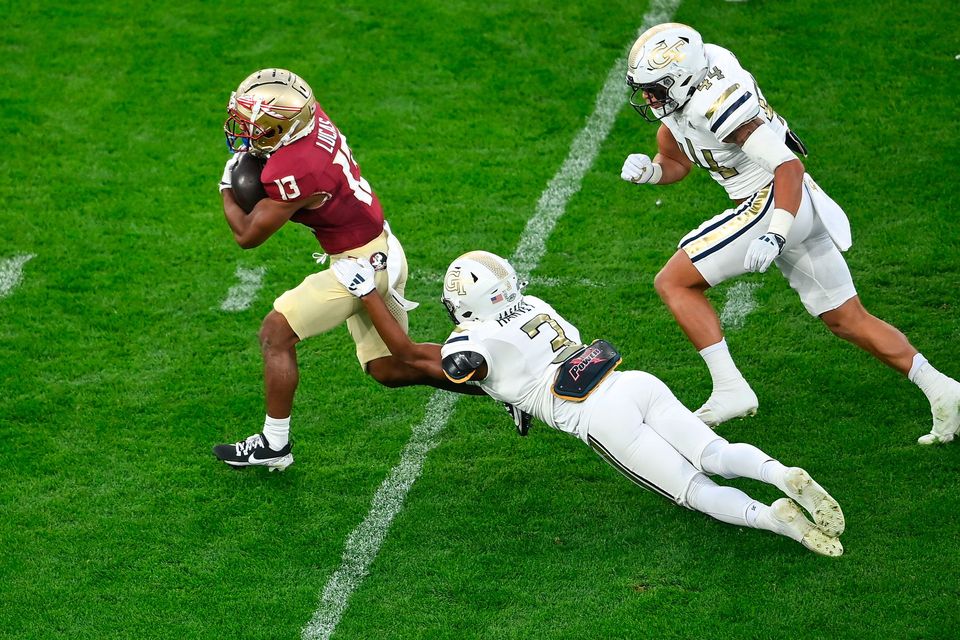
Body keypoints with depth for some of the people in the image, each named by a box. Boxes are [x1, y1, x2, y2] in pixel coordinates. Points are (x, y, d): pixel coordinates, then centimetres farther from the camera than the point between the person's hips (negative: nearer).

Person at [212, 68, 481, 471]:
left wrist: (227, 188, -1)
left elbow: (247, 236, -17)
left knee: (276, 333, -1)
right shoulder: (312, 117, -5)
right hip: (384, 251, 9)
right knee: (389, 369, 17)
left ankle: (274, 444, 8)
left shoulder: (294, 173, -29)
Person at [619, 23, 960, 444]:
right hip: (802, 212, 10)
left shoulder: (717, 103, -23)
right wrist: (646, 170, -4)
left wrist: (775, 235, -34)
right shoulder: (677, 97, 6)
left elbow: (789, 167, -26)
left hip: (774, 204, -10)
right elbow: (676, 164, 18)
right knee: (847, 319, 14)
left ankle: (730, 389, -10)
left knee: (673, 282, -6)